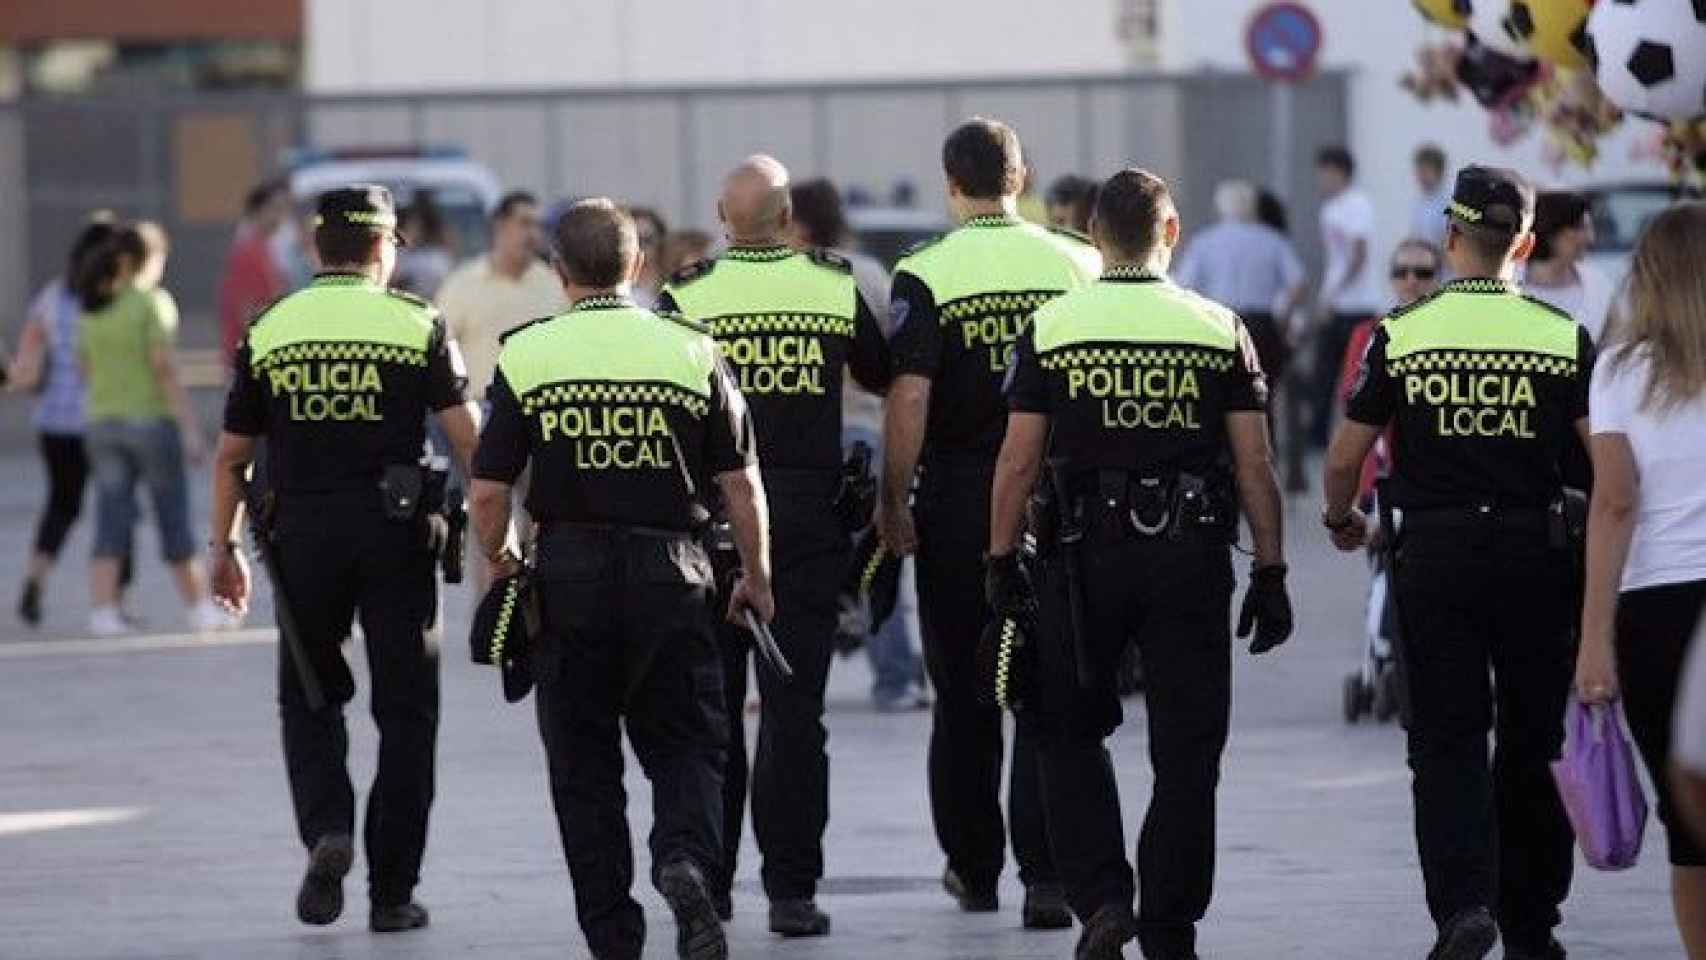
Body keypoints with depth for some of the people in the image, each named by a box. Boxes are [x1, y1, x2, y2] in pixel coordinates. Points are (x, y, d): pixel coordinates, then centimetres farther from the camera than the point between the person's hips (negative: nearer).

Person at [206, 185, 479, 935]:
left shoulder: (269, 331, 5)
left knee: (309, 698, 16)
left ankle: (326, 830, -9)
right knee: (405, 711, 7)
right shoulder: (417, 326, 0)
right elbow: (468, 439, -5)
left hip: (303, 534, 1)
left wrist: (224, 547, 19)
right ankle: (391, 891, 6)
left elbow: (232, 456, 9)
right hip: (395, 534, -1)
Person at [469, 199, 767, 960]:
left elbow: (489, 492, -4)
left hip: (570, 576, 0)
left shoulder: (526, 356, -3)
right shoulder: (692, 352, -1)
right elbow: (742, 483, 0)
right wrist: (757, 579, 13)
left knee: (584, 762, 10)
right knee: (685, 741, 11)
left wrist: (498, 562, 15)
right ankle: (686, 858, -18)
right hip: (671, 572, 0)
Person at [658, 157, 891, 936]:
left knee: (710, 706, 12)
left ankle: (709, 879, 18)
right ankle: (791, 891, -4)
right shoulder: (836, 288, 0)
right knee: (794, 710, 1)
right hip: (808, 514, 0)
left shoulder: (685, 296, -5)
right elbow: (883, 378, 15)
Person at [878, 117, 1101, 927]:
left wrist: (894, 499, -6)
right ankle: (1045, 876, -6)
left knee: (962, 693, 12)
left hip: (958, 495, -1)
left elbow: (909, 398, -13)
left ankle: (973, 868, 20)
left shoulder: (926, 274, -9)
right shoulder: (1077, 263, 0)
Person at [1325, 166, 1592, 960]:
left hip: (1434, 557, -1)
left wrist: (1340, 520, 22)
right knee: (1533, 744, 13)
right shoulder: (1565, 337, -2)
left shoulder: (1402, 334, -2)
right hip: (1535, 553, 1)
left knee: (1447, 743, 3)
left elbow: (1345, 456, 1)